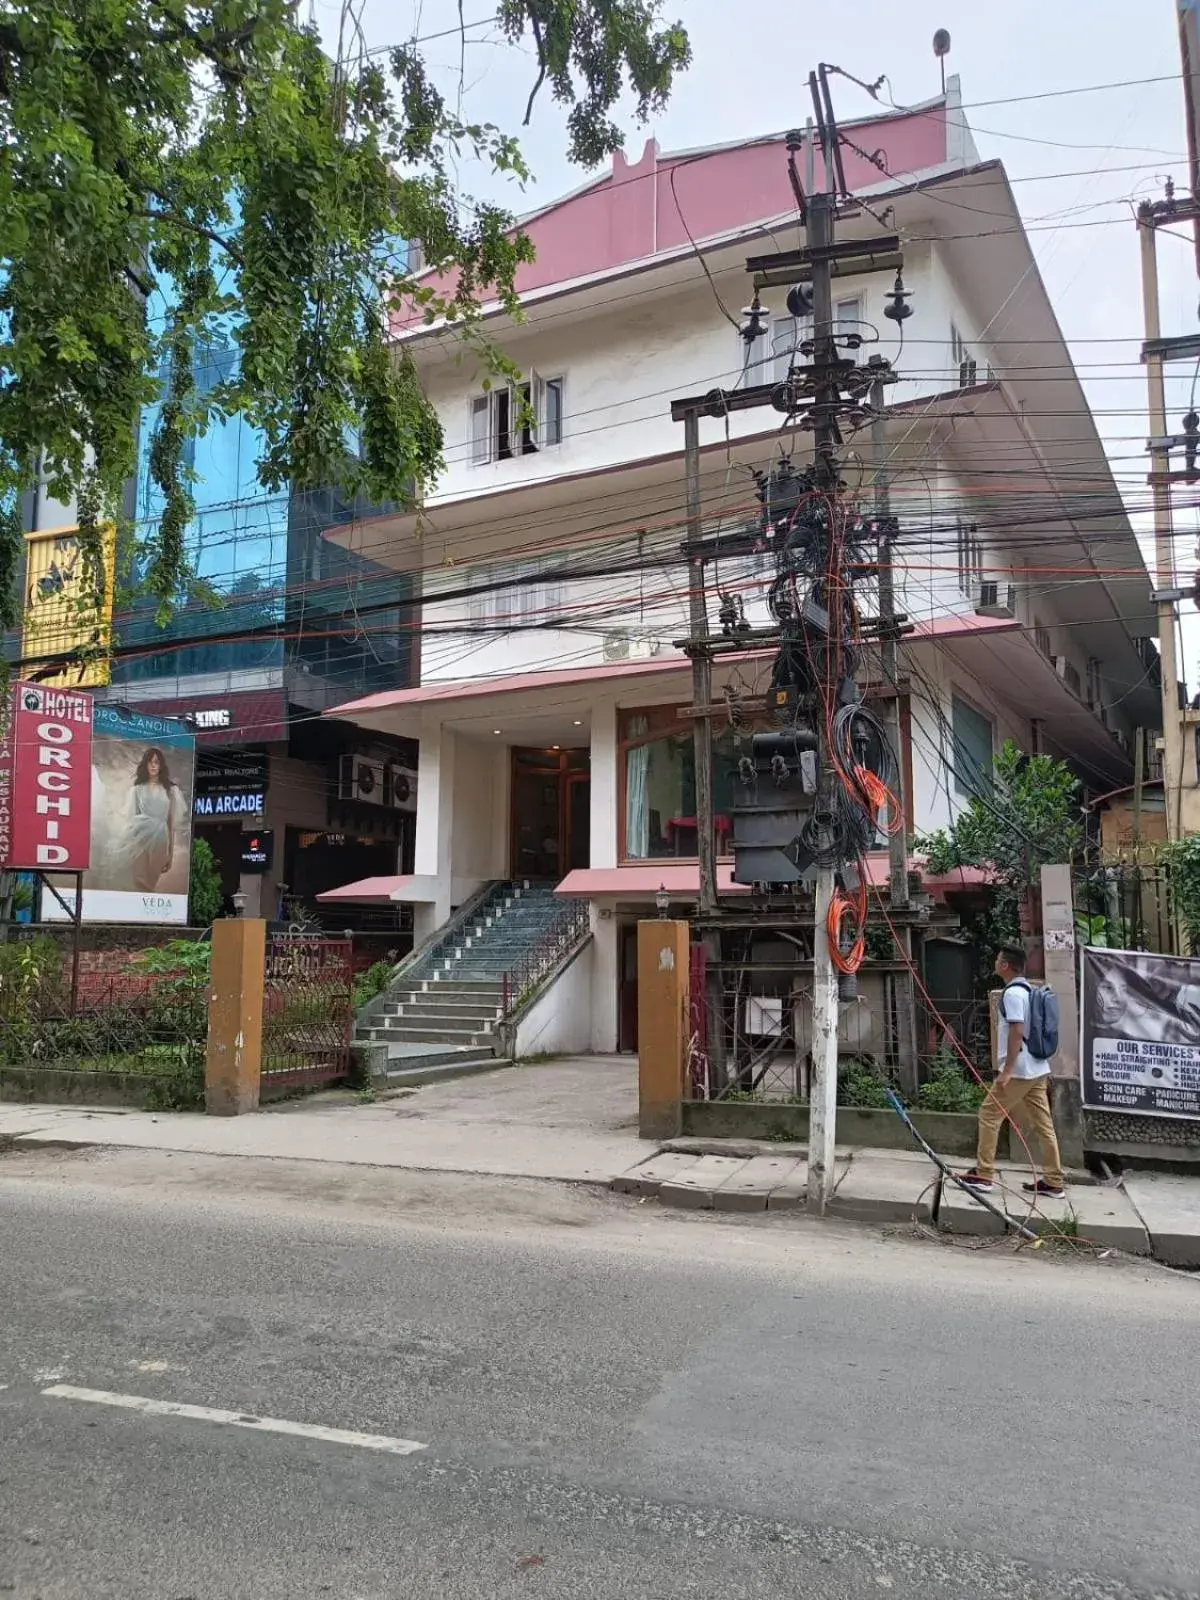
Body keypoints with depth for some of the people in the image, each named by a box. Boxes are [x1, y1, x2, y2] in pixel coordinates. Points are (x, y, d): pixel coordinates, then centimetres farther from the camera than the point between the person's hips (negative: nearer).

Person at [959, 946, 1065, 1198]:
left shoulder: (1012, 993, -16)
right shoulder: (1029, 990, 14)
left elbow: (1017, 1033, -22)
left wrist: (1006, 1070, -22)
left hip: (1018, 1070, -9)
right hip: (1037, 1069, 9)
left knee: (989, 1116, 0)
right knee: (1043, 1124, 9)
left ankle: (983, 1176, 3)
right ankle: (1053, 1181, 10)